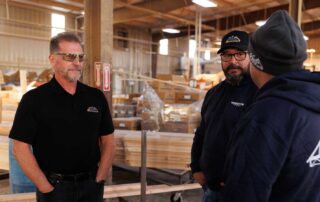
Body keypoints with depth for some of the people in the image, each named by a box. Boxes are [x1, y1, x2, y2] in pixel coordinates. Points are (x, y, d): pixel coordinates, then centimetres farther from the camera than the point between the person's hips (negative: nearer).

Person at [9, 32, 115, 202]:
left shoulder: (96, 97, 2)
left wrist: (99, 180, -3)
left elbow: (107, 141, 5)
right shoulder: (34, 99, -7)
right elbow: (21, 148, -9)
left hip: (91, 185, 3)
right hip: (55, 186, -3)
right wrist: (46, 188, -12)